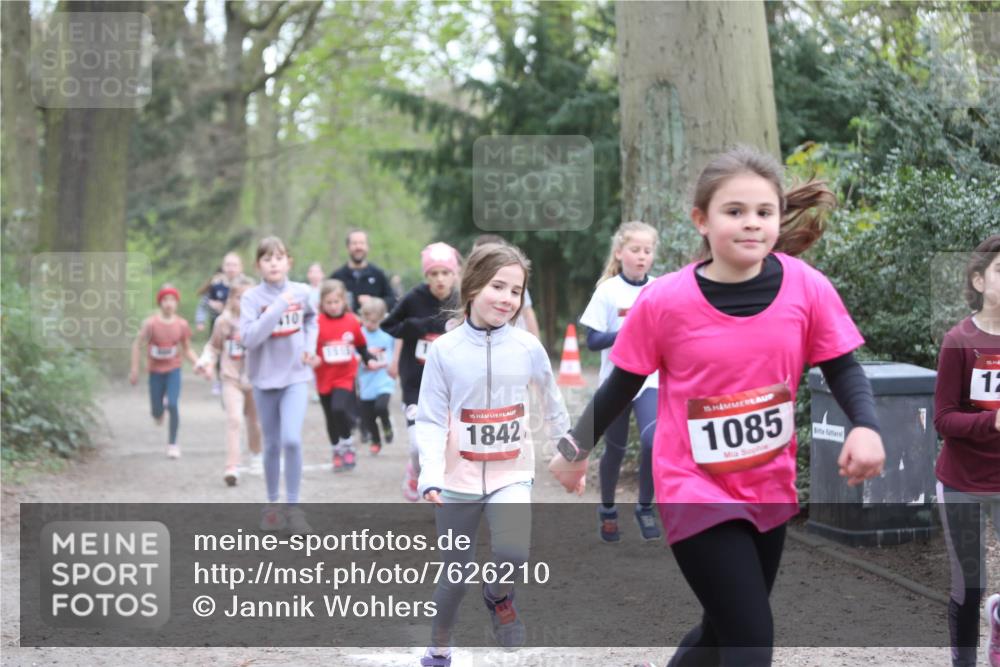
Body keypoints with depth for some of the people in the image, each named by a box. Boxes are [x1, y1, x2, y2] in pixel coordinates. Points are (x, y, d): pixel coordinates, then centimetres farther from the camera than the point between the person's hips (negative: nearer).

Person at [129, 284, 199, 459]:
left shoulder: (182, 325, -8)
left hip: (173, 369, 0)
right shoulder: (151, 323, -15)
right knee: (157, 411, 6)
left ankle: (172, 444, 1)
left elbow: (187, 350, 4)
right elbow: (137, 345, -5)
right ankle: (159, 411, 48)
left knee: (172, 405, -15)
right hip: (155, 370, 0)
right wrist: (134, 370, -5)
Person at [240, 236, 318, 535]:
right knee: (272, 445, 10)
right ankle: (272, 503, 28)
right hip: (264, 377, 0)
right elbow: (249, 338, -23)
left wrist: (310, 347, 2)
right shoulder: (251, 298, -10)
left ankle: (293, 506, -3)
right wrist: (279, 307, -26)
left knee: (292, 440, -15)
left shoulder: (301, 292, -3)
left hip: (295, 376, 0)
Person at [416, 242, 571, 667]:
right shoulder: (445, 350, -10)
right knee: (457, 575, 9)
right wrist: (431, 475, -22)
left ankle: (498, 596, 11)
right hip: (459, 480, 0)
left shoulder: (528, 348, -6)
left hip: (510, 476, 0)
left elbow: (553, 409, 10)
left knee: (513, 553, -25)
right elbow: (430, 420, -9)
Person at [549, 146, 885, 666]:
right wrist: (575, 450, 10)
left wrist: (865, 426, -21)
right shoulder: (664, 301, -15)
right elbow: (623, 384, -1)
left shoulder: (807, 288, -11)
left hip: (769, 490, 4)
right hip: (695, 492, -4)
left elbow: (842, 367, -1)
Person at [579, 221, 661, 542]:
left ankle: (645, 507, -2)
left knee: (653, 441, -22)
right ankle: (607, 510, 36)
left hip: (650, 380, 1)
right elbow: (592, 341, -11)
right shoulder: (608, 291, -7)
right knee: (615, 450, 12)